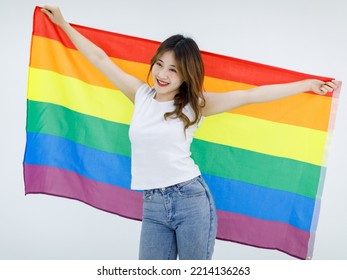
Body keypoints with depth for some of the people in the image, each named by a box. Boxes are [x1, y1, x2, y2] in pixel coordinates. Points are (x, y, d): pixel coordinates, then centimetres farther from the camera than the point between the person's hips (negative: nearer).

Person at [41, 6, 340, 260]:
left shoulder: (195, 104, 0)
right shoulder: (141, 94, 8)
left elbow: (250, 95, -2)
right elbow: (101, 59, 14)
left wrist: (308, 84, -1)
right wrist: (63, 23, 20)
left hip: (191, 199, -3)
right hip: (152, 205, 3)